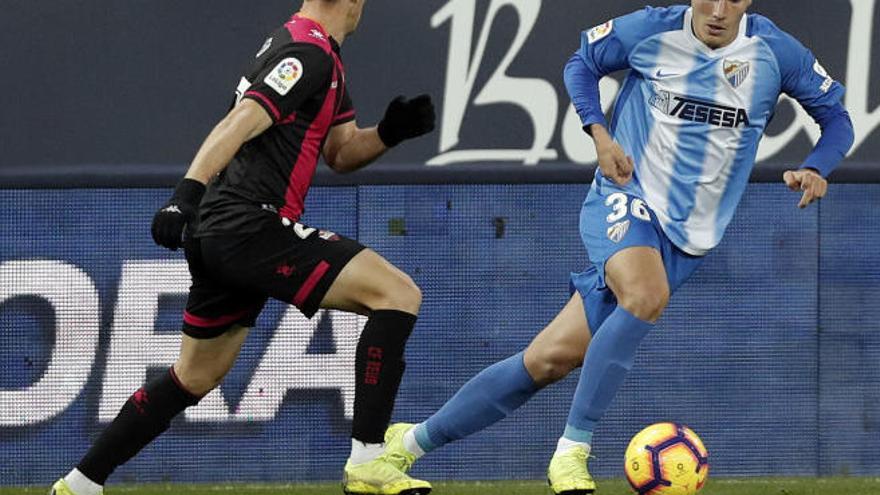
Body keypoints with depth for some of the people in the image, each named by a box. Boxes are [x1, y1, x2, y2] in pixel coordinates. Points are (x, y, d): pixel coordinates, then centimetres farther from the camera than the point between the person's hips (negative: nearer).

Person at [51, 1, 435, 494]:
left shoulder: (322, 58, 22)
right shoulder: (309, 54, -10)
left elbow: (342, 152, 27)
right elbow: (239, 124, -21)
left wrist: (388, 132, 7)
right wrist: (188, 193, -32)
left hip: (217, 233, 11)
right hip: (251, 227, -11)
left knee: (194, 379, 21)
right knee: (399, 294, -14)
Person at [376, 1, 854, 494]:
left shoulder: (774, 51, -4)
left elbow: (836, 116, 7)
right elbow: (582, 63, 12)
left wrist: (815, 170, -13)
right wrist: (600, 134, -4)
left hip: (686, 239, 2)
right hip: (625, 199, -2)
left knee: (550, 359, -3)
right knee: (645, 295, -36)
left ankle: (412, 440, 10)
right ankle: (571, 451, -25)